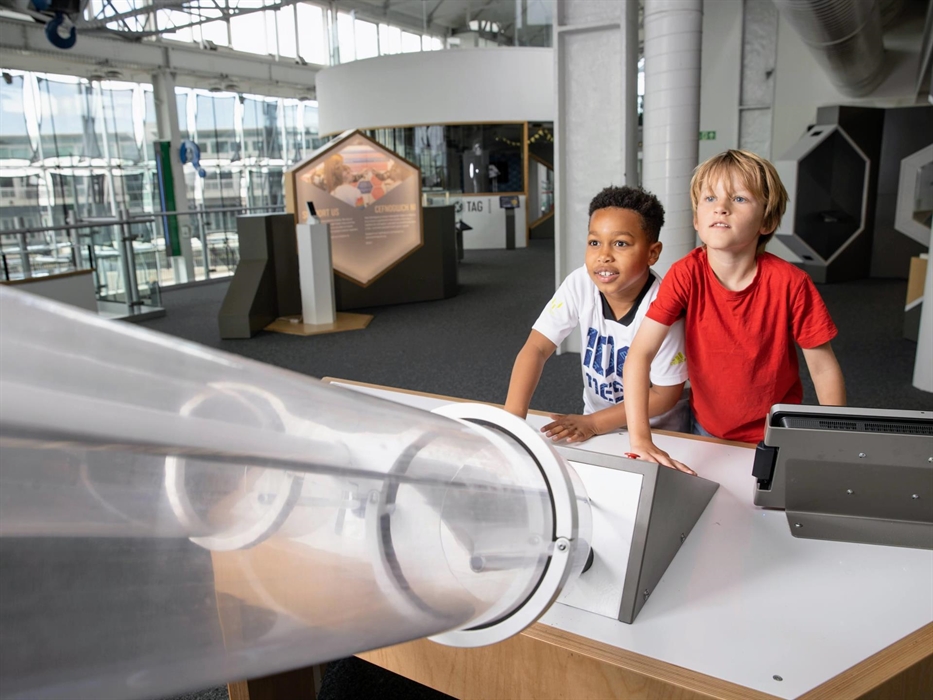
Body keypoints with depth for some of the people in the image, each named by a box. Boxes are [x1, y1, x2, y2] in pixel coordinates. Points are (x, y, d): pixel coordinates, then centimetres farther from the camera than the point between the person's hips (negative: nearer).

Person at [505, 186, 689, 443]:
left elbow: (665, 395, -15)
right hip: (594, 422, 3)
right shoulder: (580, 284, -15)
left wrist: (593, 422, -20)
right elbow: (537, 348, -16)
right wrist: (513, 416, -28)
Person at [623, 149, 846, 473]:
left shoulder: (790, 283, -21)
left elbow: (823, 367, -11)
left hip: (775, 437, -1)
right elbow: (640, 352, -27)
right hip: (706, 430, 1)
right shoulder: (686, 274, -20)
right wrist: (640, 439, -36)